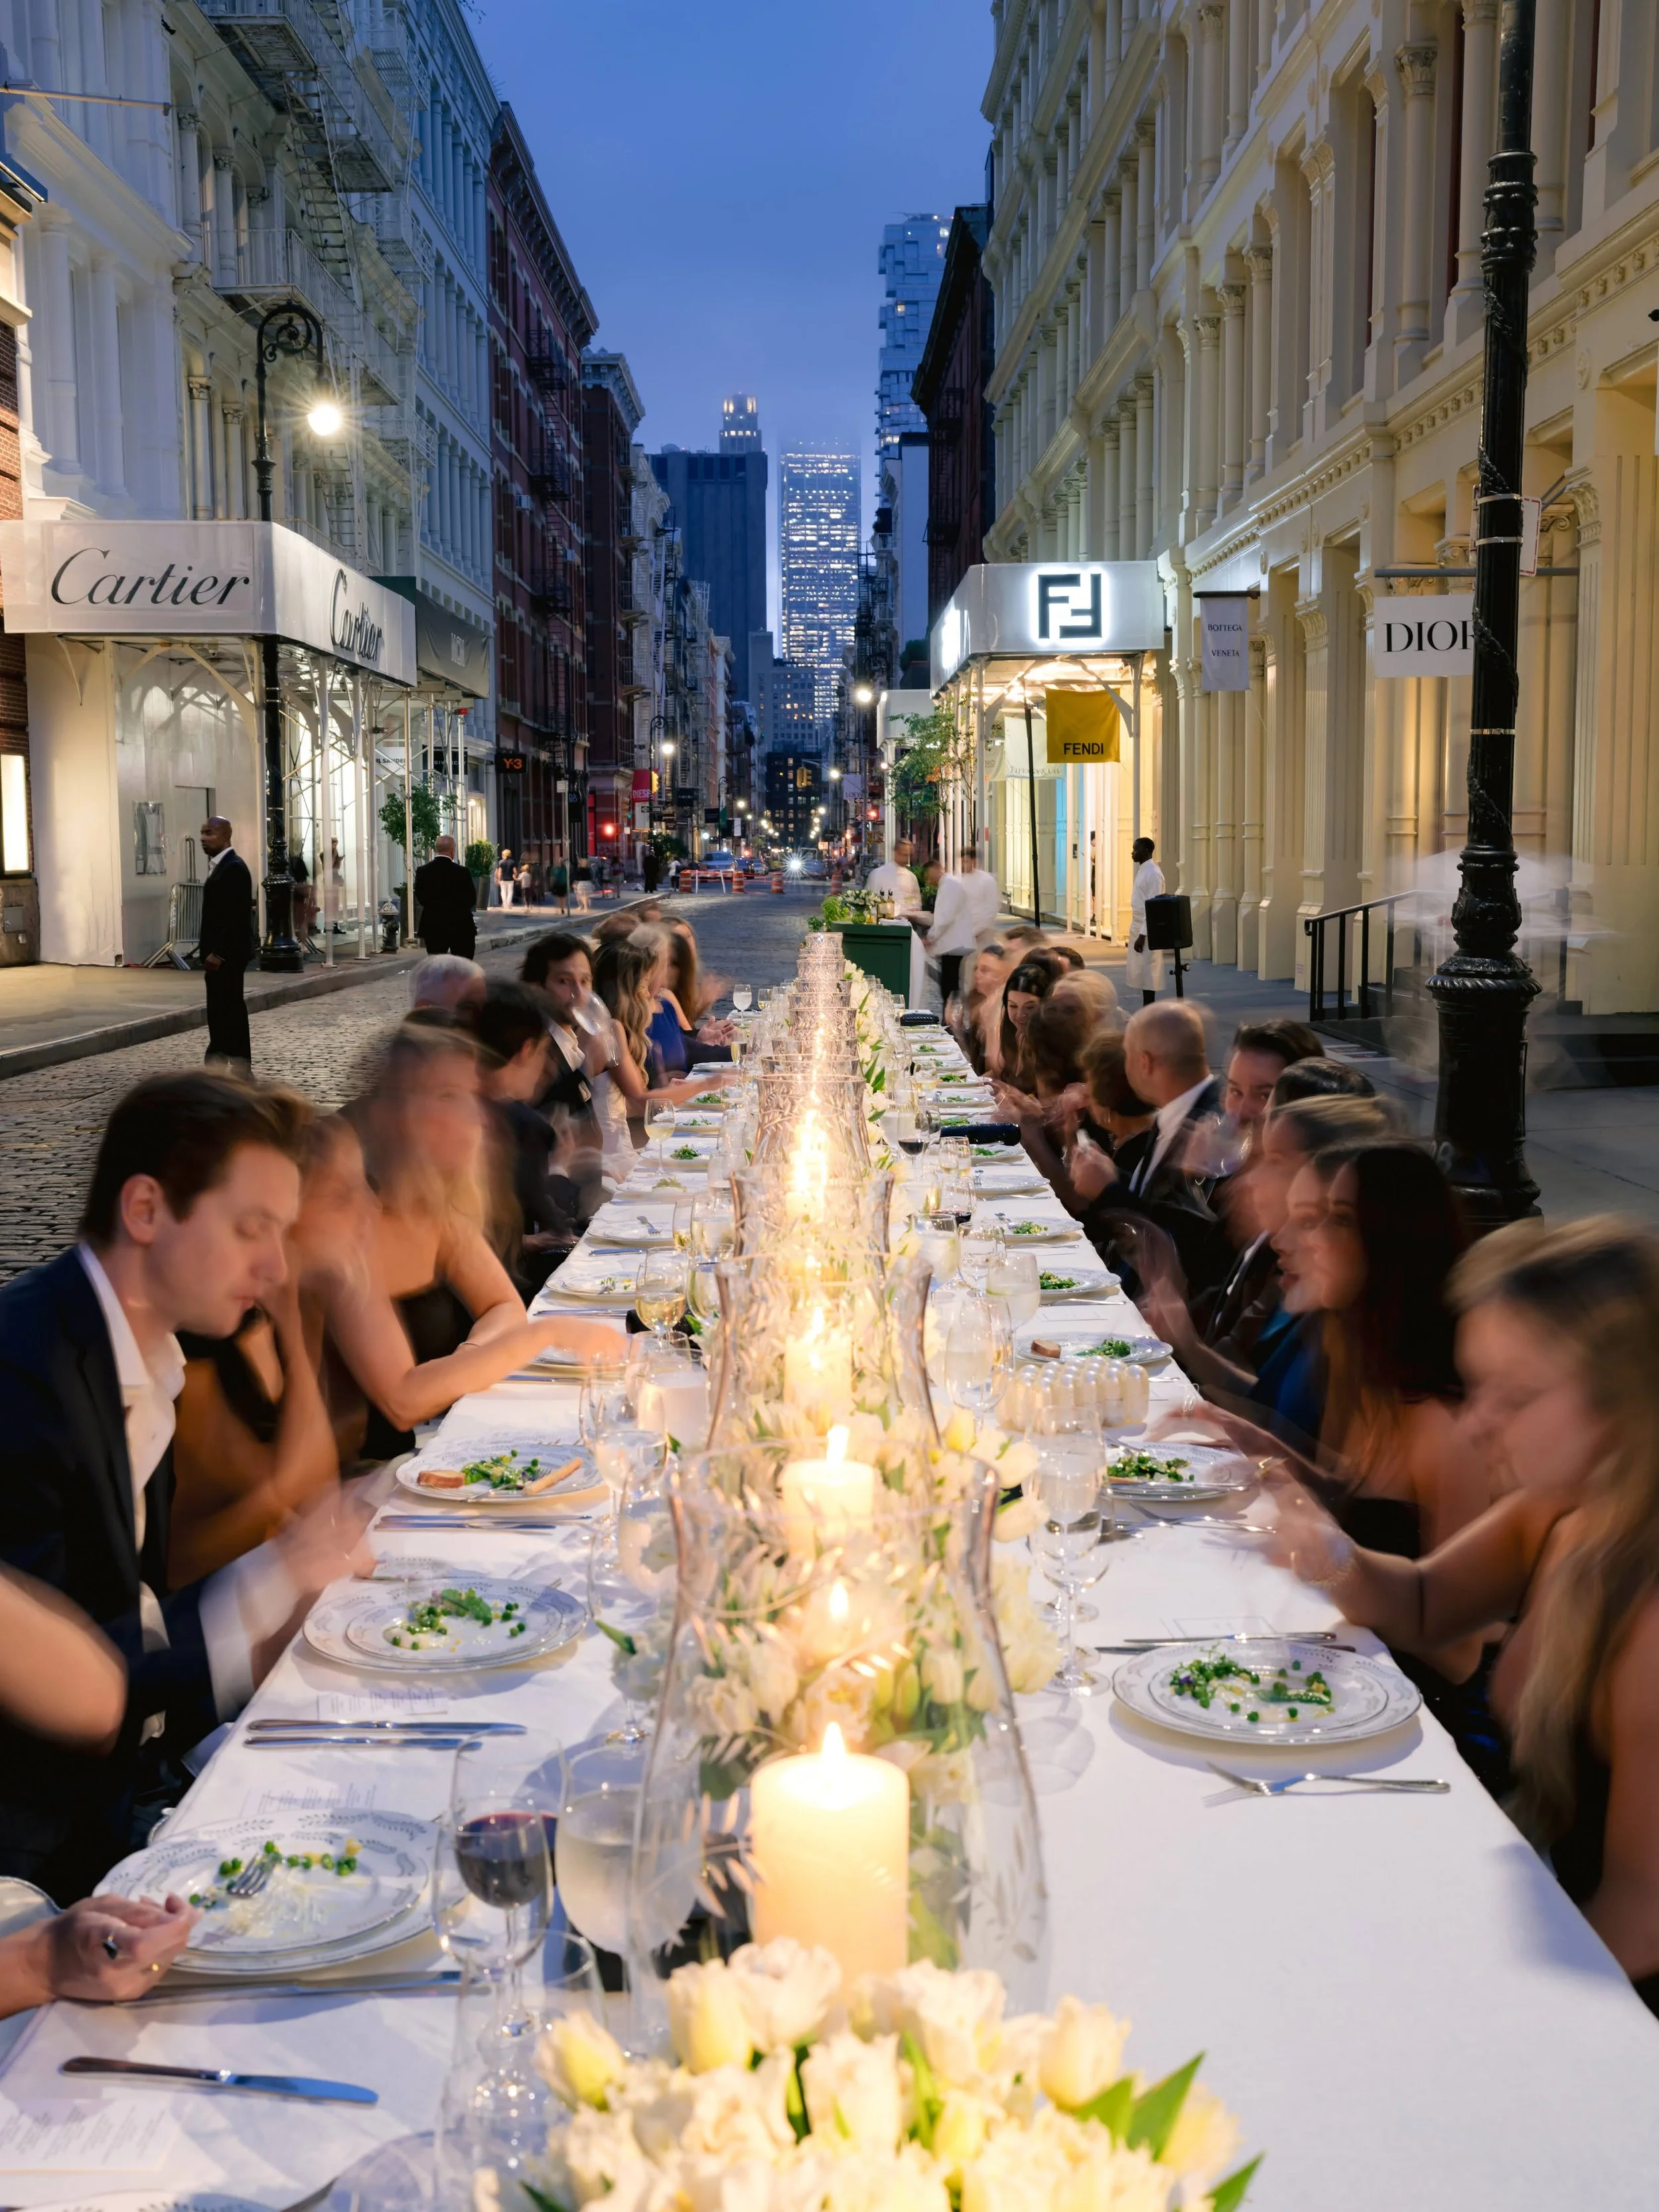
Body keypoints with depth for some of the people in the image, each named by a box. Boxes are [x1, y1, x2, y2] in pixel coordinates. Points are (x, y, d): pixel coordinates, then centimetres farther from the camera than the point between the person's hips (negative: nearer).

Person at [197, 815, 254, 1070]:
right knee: (219, 1009, 11)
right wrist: (209, 949, 15)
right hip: (218, 953, 10)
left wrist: (218, 952, -22)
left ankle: (240, 1069, -4)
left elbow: (236, 915, -21)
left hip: (228, 954, -10)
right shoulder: (219, 866, 16)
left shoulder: (234, 868, -15)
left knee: (231, 1008, -7)